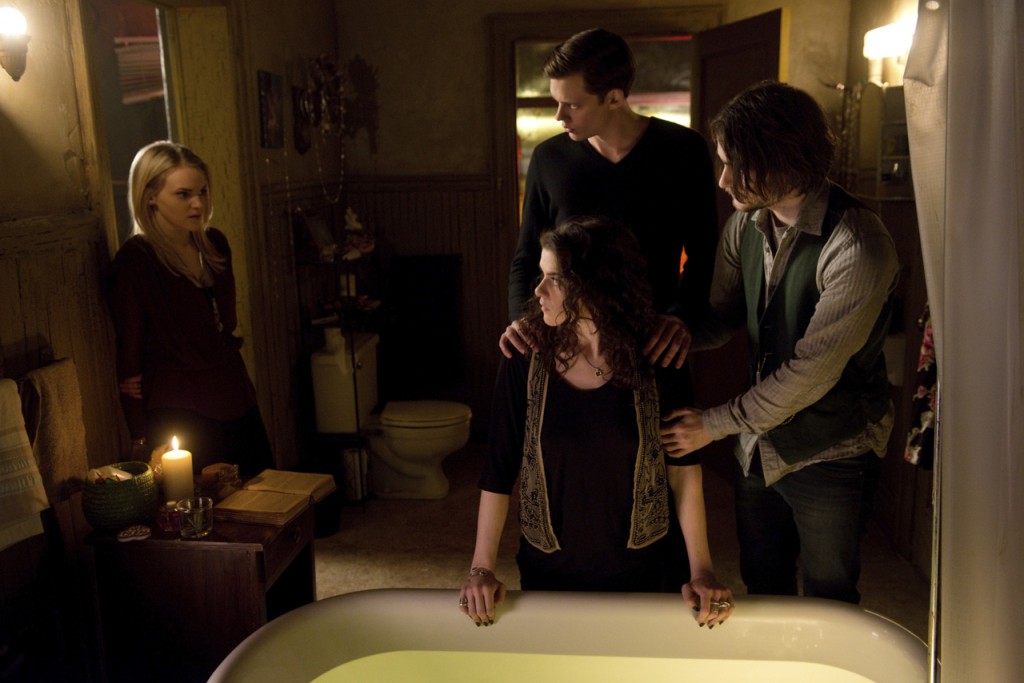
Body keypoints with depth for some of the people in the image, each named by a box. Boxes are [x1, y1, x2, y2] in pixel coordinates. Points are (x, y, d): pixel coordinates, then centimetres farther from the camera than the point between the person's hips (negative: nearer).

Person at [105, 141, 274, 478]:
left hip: (236, 402, 6)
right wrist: (144, 441, -10)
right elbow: (129, 355, -10)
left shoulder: (215, 244, 6)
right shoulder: (134, 260, -11)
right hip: (180, 416, -6)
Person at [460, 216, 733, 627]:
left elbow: (684, 468, -7)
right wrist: (482, 568, -11)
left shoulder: (655, 362, -13)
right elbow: (498, 473, -7)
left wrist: (701, 570, -10)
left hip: (642, 570, 0)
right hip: (548, 573, 1)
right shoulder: (525, 365, -13)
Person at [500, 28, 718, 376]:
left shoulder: (683, 150, -6)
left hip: (652, 345, -1)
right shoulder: (549, 158, -1)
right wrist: (520, 319, -14)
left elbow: (703, 254, -2)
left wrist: (681, 315, -20)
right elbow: (526, 258, 5)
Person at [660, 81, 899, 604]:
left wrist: (715, 424, -17)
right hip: (760, 445, 6)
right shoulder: (745, 225, -3)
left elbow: (812, 371, -24)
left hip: (830, 457, -6)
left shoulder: (858, 246, -25)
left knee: (827, 605, 14)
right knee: (761, 590, 22)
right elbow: (722, 317, 8)